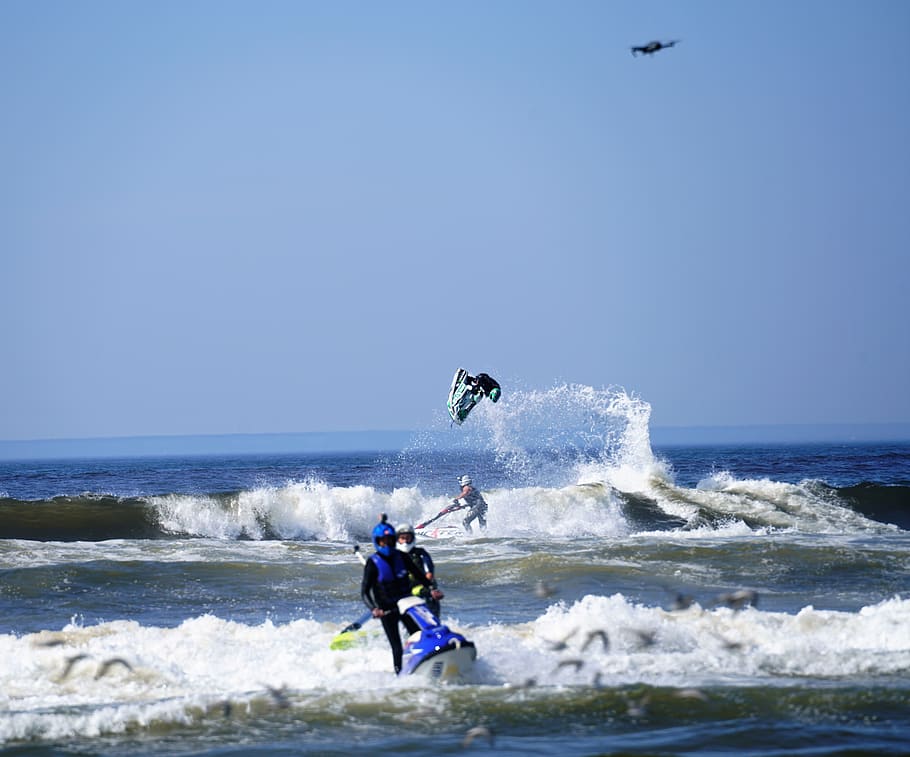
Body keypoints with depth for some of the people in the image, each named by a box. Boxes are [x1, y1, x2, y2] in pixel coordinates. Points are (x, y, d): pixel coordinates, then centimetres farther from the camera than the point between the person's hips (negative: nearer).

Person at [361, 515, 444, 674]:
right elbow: (365, 592, -11)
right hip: (387, 610, -4)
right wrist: (374, 609, -27)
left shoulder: (401, 557, 4)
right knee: (397, 648, -8)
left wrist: (431, 589, -2)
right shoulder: (373, 563, -8)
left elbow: (418, 575, 14)